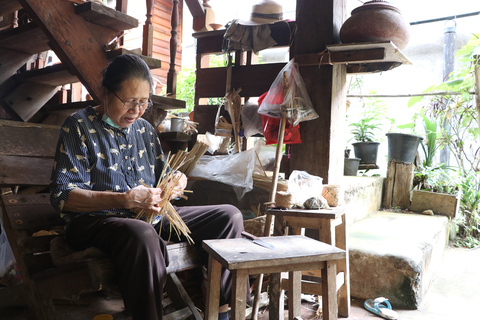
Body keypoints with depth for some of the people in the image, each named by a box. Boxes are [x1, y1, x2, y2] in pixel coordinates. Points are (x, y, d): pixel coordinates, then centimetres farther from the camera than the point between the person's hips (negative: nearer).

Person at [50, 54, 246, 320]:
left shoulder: (144, 128, 17)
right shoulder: (79, 126, -3)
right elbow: (62, 195, -12)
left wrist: (175, 183, -1)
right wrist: (123, 200, -26)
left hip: (152, 216, 7)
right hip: (96, 220, -6)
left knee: (229, 216, -4)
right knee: (142, 235, -43)